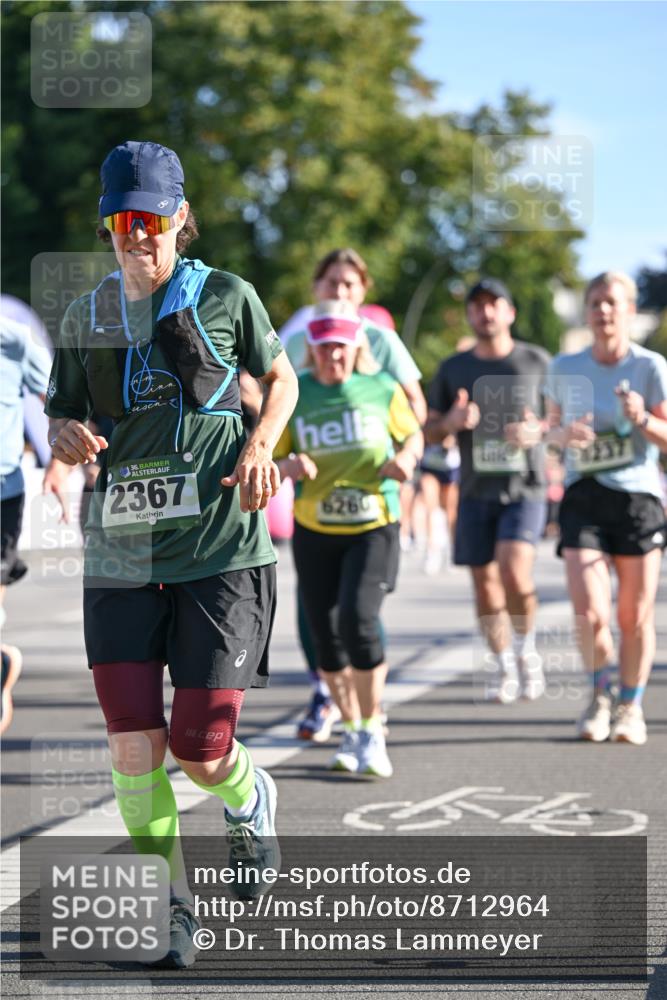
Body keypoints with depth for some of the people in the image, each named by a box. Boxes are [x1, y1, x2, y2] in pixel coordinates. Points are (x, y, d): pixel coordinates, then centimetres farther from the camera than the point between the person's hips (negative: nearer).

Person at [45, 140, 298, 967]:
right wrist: (64, 432, -9)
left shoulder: (225, 296, 0)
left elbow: (280, 377, 15)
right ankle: (170, 908, 14)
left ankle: (252, 804, 32)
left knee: (199, 751, -4)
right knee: (133, 750, -5)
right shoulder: (85, 318, 7)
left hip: (220, 550, -2)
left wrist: (260, 443, -5)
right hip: (119, 556, 3)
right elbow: (59, 410, 16)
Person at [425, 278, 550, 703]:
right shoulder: (453, 369, 8)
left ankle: (526, 648, 2)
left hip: (525, 491, -3)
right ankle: (501, 665, 21)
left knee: (514, 573, -21)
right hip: (476, 492, 3)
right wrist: (451, 422, -12)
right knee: (485, 585, 4)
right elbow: (429, 432, 11)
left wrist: (538, 430, -12)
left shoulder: (537, 361, 3)